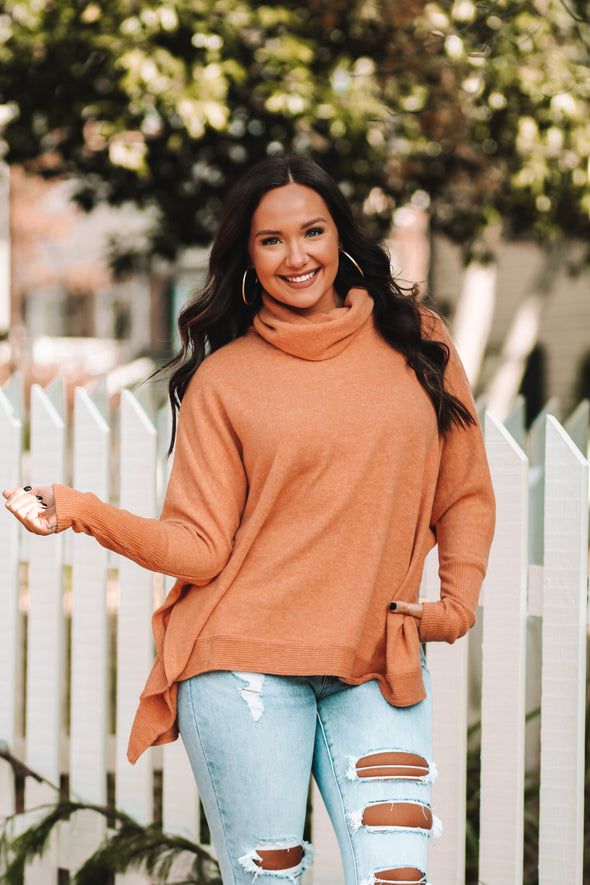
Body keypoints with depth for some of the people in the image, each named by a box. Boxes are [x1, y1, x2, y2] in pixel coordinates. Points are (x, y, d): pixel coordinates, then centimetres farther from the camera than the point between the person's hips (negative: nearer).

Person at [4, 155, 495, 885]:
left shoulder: (416, 344, 9)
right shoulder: (224, 378, 3)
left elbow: (464, 496, 18)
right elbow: (199, 547, -2)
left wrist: (457, 601, 4)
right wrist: (83, 512, -14)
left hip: (378, 665, 2)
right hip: (246, 664, -2)